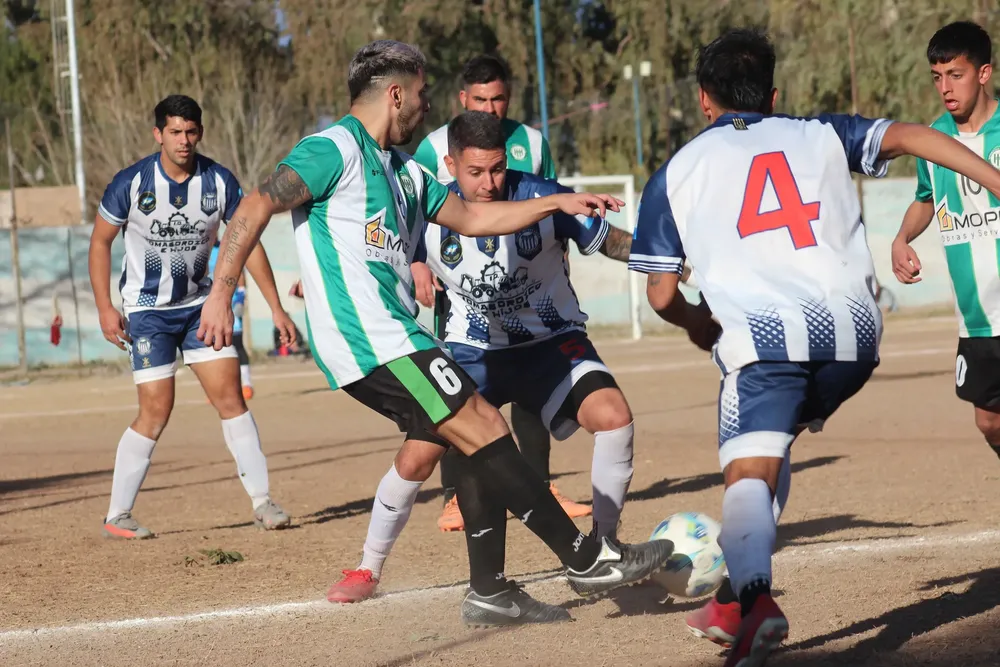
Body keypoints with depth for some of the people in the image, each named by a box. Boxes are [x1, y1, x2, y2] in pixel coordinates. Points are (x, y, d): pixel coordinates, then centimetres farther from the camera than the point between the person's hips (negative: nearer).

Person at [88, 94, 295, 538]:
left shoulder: (219, 182, -8)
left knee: (230, 397, -5)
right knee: (156, 411, -9)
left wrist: (276, 306, -2)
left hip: (200, 305, 3)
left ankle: (262, 501, 2)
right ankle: (117, 517, 1)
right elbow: (100, 240, -3)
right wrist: (105, 308, -10)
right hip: (147, 310, -3)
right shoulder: (132, 183, -15)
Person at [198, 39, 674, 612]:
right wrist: (222, 292, -19)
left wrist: (558, 202, 25)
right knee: (483, 428, -12)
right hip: (372, 342, -10)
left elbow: (470, 217, 29)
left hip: (394, 337, 10)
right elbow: (257, 206, -13)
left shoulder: (403, 171, 21)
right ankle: (587, 558, -11)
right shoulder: (336, 150, -7)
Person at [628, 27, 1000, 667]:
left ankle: (754, 597, -40)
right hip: (853, 332, 4)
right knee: (772, 447, 26)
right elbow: (907, 135, 5)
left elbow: (662, 295, 17)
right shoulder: (821, 135, 22)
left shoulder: (676, 173, 18)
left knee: (749, 475, -12)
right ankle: (740, 594, 21)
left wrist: (699, 323, 38)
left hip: (763, 335, -4)